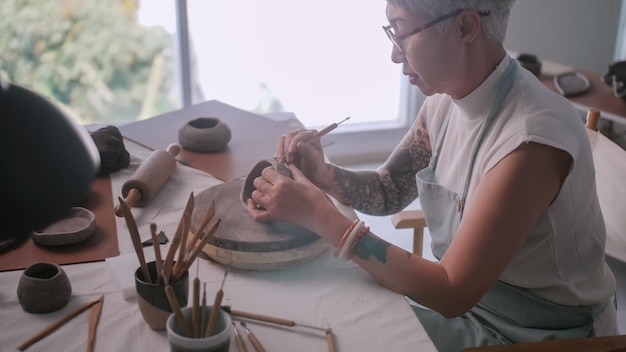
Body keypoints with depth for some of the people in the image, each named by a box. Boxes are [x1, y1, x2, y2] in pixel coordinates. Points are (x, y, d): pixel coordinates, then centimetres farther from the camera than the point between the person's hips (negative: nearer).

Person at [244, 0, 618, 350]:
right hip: (466, 296, 6)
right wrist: (323, 175, -14)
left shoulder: (533, 137, -31)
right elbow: (388, 191, 7)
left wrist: (320, 214, -29)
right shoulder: (444, 101, -6)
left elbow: (452, 293, -30)